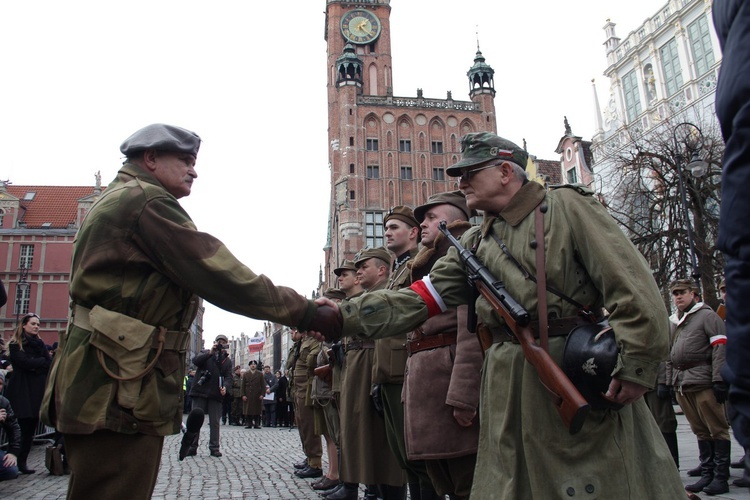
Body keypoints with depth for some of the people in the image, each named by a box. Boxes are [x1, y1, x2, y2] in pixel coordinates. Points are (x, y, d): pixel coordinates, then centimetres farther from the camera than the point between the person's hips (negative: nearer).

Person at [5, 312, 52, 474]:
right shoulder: (15, 345, 0)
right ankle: (15, 462, 2)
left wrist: (35, 366, -12)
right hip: (22, 392, -5)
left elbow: (50, 364, 5)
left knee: (31, 428, 5)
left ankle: (22, 463, 12)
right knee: (24, 427, -7)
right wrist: (43, 361, -5)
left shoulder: (40, 344, 16)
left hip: (37, 392, 5)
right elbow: (25, 362, -15)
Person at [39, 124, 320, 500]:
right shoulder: (147, 200, -11)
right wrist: (305, 312, -13)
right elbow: (221, 276, -17)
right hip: (119, 389, -11)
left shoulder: (115, 200, 23)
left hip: (108, 383, 11)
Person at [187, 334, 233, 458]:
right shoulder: (206, 354, 10)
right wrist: (210, 352, -21)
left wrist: (225, 387, -15)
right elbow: (195, 361, -10)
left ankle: (214, 448, 7)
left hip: (216, 395, 2)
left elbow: (228, 376, 6)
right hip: (200, 392, -1)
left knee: (215, 422, 2)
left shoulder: (227, 360, 16)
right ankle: (192, 447, 6)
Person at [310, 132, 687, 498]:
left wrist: (635, 364, -16)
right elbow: (417, 300, 4)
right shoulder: (473, 245, 13)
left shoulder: (566, 206, -1)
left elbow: (631, 283, -8)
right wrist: (342, 317, -7)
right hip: (509, 390, 5)